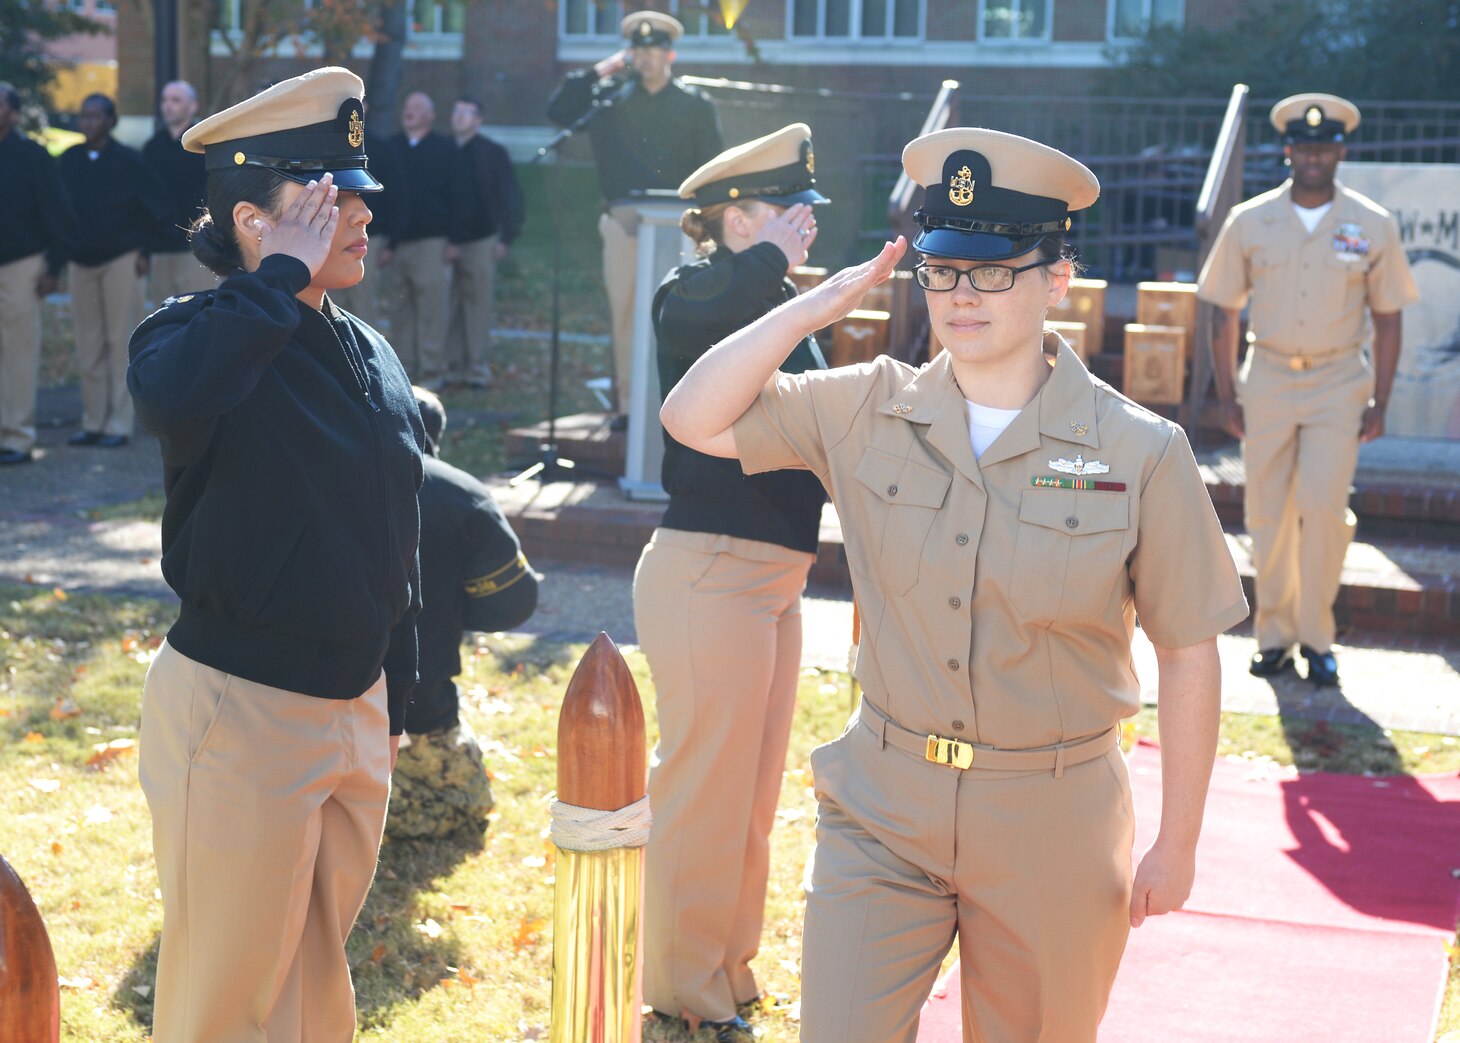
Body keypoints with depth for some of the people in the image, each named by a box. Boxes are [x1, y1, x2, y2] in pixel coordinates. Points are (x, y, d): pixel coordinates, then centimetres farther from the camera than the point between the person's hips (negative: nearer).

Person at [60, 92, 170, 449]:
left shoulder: (129, 161, -5)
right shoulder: (69, 160, 5)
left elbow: (159, 208, -3)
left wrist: (144, 251, -5)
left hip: (120, 261, -4)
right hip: (81, 261, 4)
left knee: (120, 342, -2)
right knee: (89, 346, 6)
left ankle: (119, 425, 2)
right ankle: (93, 422, 13)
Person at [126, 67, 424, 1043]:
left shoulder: (373, 354, 8)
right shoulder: (201, 333, -13)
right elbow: (173, 393, -41)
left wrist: (394, 704, 19)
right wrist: (280, 272, -28)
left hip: (354, 707, 7)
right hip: (239, 711, -7)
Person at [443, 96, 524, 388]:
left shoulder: (493, 153, 3)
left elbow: (511, 196, 1)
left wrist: (505, 237, -5)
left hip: (479, 242, -2)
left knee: (478, 306, 0)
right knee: (449, 309, 3)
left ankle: (477, 367, 4)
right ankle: (452, 367, 9)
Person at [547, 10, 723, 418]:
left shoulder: (696, 104, 7)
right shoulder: (610, 97, 12)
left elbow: (711, 170, 6)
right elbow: (558, 110, 6)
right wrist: (600, 70, 4)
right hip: (623, 220, 2)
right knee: (624, 314, 2)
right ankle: (627, 400, 6)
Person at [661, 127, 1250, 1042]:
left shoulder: (1141, 453, -10)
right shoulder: (865, 410, -2)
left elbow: (1189, 655, -4)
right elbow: (696, 419, -3)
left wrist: (1177, 845, -1)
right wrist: (815, 306, -9)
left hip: (1053, 827, -1)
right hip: (881, 805, 1)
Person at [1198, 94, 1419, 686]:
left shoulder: (1373, 227, 1)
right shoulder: (1249, 222, 2)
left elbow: (1387, 318, 6)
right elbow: (1224, 311, 7)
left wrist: (1379, 402, 1)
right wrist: (1227, 396, 2)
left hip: (1338, 384, -1)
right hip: (1268, 380, 1)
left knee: (1323, 509, -12)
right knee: (1268, 516, 4)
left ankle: (1316, 636, 1)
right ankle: (1274, 634, 16)